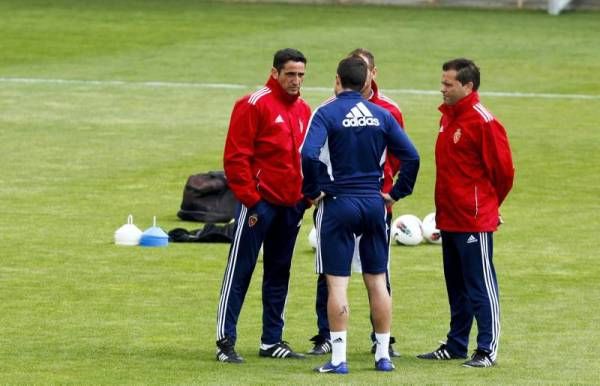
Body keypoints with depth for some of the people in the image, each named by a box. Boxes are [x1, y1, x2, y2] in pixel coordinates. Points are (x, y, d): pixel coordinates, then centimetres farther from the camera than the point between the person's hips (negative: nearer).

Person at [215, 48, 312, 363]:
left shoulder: (304, 111, 13)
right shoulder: (254, 105, -8)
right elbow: (235, 157, -11)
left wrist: (307, 194, 10)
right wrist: (250, 199, -14)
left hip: (291, 205, 7)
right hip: (260, 204, -7)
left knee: (279, 274, 11)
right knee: (240, 270, -6)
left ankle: (272, 341, 18)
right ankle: (225, 340, -5)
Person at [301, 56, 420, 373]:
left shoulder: (326, 113, -7)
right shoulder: (381, 115, 5)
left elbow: (309, 154, -22)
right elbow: (411, 156, 2)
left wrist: (312, 191, -9)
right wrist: (397, 193, 10)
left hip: (338, 204, -4)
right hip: (373, 202, 4)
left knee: (337, 283, -2)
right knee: (377, 281, 12)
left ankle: (338, 358, -4)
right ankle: (383, 355, 16)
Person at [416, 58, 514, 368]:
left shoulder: (483, 122, -15)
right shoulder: (447, 117, 11)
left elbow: (503, 169, -12)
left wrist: (489, 202, 2)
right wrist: (444, 207, 17)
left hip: (474, 220, -9)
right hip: (449, 219, 9)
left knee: (481, 286, -4)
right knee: (456, 287, 16)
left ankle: (487, 350, -2)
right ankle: (456, 345, 24)